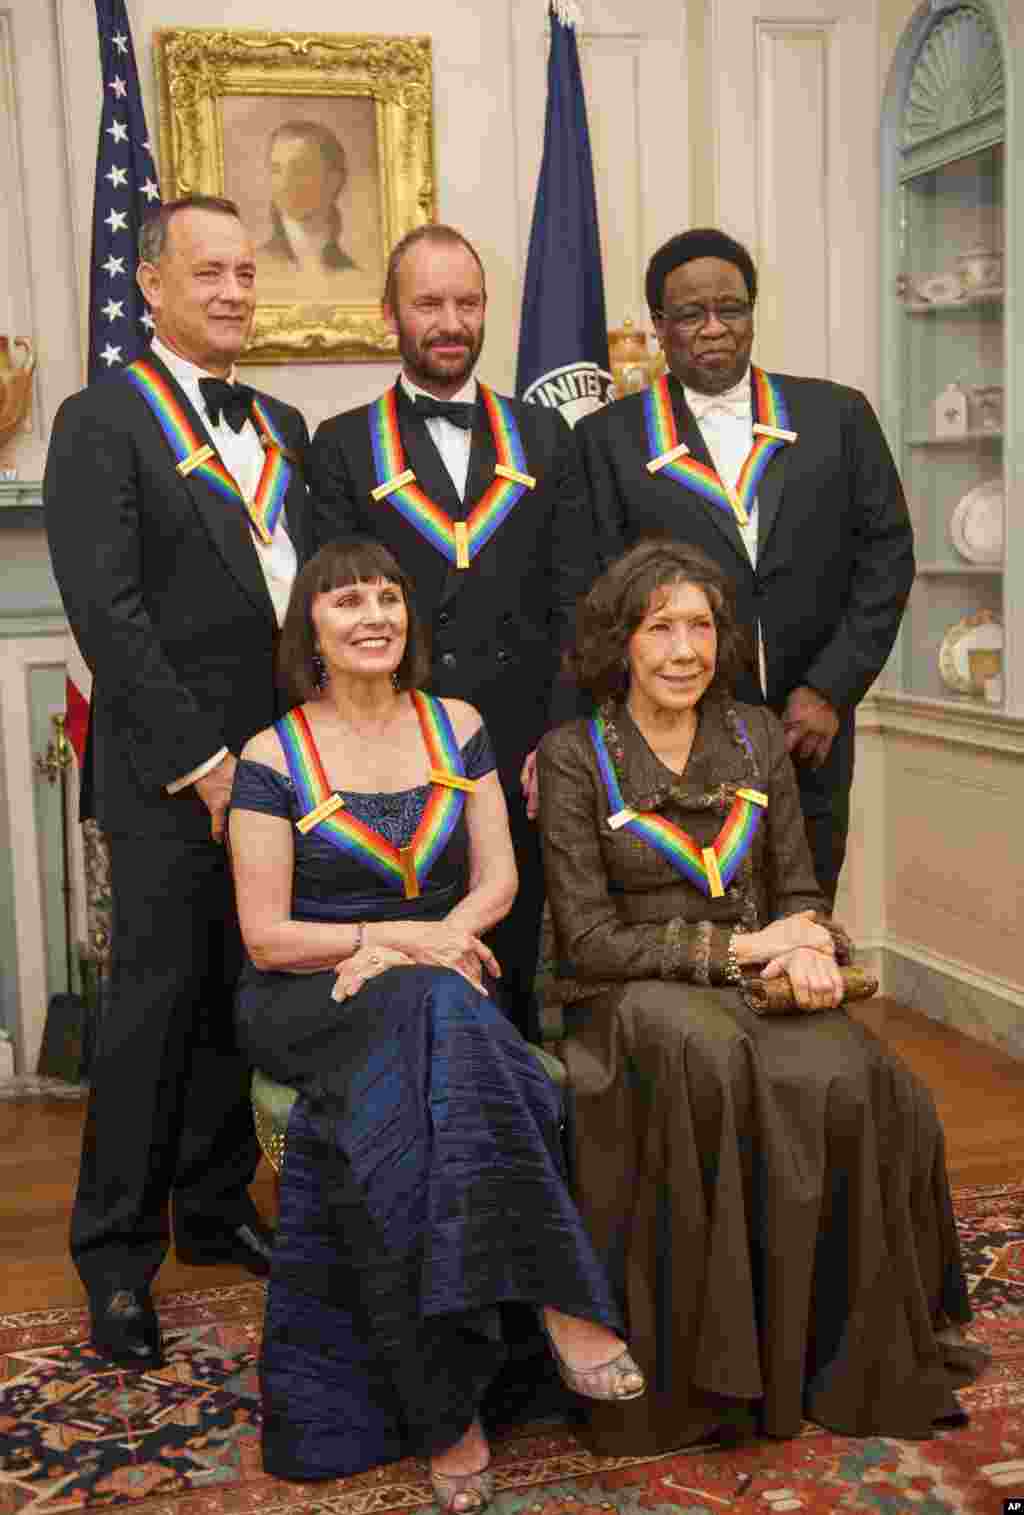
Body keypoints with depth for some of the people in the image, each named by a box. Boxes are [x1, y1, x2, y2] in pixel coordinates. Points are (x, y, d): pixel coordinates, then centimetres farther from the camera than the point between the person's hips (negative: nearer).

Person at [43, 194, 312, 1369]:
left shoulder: (282, 426, 15)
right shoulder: (102, 423, -5)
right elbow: (107, 613, -12)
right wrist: (200, 762, -15)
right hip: (172, 780, -6)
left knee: (240, 996, 13)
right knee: (156, 1001, 1)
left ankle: (215, 1207, 29)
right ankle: (118, 1257, 15)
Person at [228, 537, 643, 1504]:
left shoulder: (455, 727, 9)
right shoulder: (274, 761, -1)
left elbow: (496, 879, 5)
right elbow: (266, 936, -5)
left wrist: (417, 945, -13)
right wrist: (402, 937, -17)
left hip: (435, 989, 3)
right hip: (307, 1006, -2)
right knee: (427, 1018, -35)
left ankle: (448, 1402, -31)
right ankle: (557, 1298, -35)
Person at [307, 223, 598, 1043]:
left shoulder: (546, 438, 11)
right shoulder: (343, 446, 6)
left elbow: (575, 600, 6)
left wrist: (559, 737, -3)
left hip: (524, 758, 2)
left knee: (516, 971, 10)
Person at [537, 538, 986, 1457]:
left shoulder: (756, 737, 11)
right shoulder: (574, 758, -2)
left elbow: (798, 890, 12)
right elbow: (590, 940, -7)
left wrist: (810, 945, -12)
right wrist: (738, 948, -14)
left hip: (761, 987, 3)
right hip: (631, 998, -3)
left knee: (848, 1081, -28)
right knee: (710, 1061, -36)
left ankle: (862, 1356, -9)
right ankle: (715, 1369, -21)